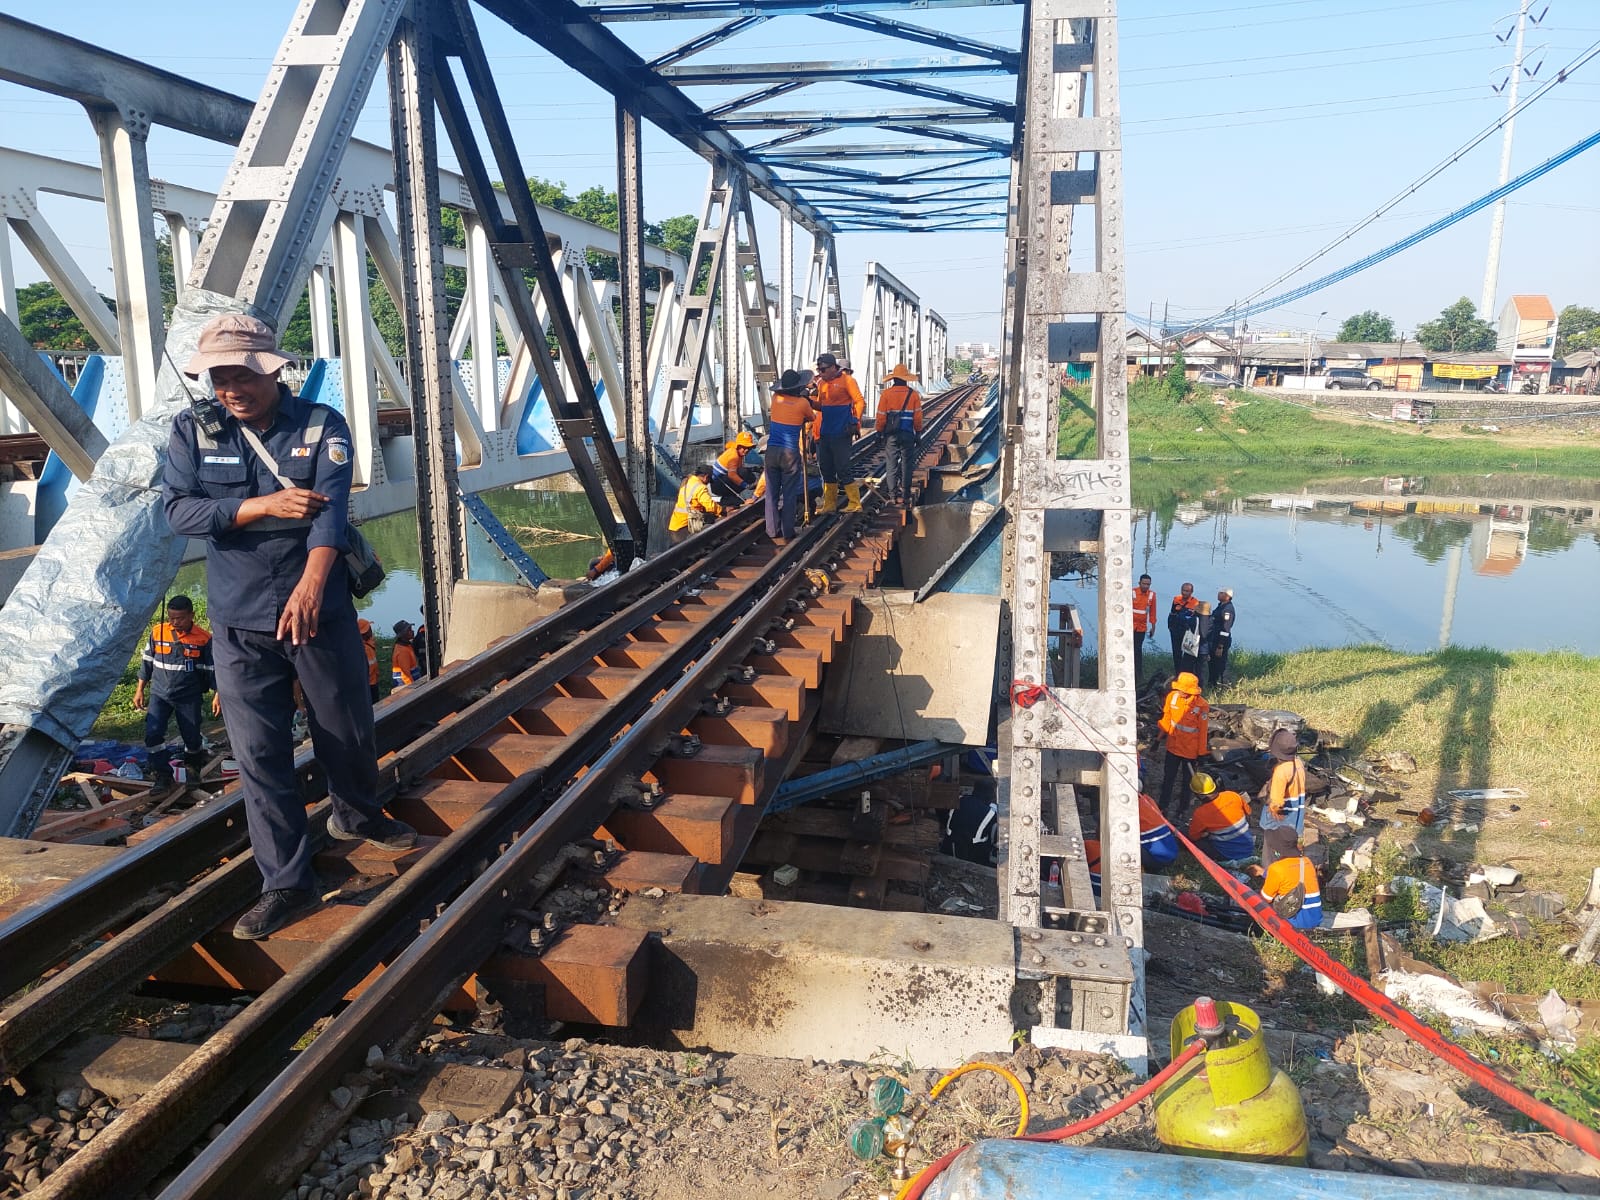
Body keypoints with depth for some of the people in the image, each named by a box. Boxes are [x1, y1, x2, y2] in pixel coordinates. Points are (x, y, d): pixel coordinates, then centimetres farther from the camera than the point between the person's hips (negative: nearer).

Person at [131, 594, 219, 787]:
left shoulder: (204, 639, -8)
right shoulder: (157, 633, -3)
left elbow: (212, 669, 0)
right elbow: (147, 662, 9)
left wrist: (216, 695, -2)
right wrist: (139, 689, 10)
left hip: (189, 697, -1)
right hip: (160, 694, 1)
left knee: (192, 737, 4)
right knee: (153, 732, -14)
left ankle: (193, 768, 34)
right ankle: (163, 775, -1)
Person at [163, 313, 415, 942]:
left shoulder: (321, 425, -6)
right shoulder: (192, 429, 1)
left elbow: (330, 506, -21)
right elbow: (178, 509, -8)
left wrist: (312, 580, -37)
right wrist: (264, 506, -20)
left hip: (322, 610, -1)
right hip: (239, 624, 1)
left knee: (349, 730, 13)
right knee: (260, 754, 2)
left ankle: (357, 815, 45)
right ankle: (286, 883, 14)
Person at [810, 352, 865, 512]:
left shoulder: (846, 380, -7)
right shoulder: (821, 383, 13)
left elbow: (860, 402, -11)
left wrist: (855, 419, -22)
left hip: (841, 433, -7)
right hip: (824, 433, 7)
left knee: (843, 469, -8)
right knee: (826, 469, 10)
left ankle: (855, 504, -1)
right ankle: (830, 504, 18)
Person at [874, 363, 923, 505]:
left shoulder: (886, 394, -4)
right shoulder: (914, 394, -1)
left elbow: (881, 416, -4)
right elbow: (918, 417, 1)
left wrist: (879, 433, 5)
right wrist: (918, 433, 10)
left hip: (891, 435, -1)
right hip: (908, 434, 1)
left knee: (891, 464, 5)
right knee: (907, 464, 7)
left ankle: (893, 495, 4)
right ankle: (905, 495, 8)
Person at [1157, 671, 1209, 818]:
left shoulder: (1201, 705, -23)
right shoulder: (1172, 697, -13)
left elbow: (1203, 730, -13)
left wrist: (1201, 752, -7)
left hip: (1190, 750, -3)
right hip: (1173, 746, 3)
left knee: (1187, 780, 15)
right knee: (1168, 778, 15)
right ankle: (1163, 806, 30)